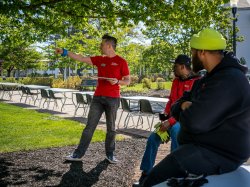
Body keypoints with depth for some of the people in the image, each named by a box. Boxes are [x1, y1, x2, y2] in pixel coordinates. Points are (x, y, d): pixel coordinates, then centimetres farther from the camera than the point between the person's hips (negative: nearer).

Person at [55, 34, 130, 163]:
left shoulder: (121, 62, -3)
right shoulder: (99, 59, 10)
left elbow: (127, 81, 0)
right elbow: (81, 58, 9)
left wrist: (117, 81, -18)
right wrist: (65, 52, 5)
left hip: (112, 99, -3)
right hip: (97, 97, 4)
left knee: (111, 128, 6)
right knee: (89, 126, 3)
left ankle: (110, 154, 19)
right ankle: (78, 154, 5)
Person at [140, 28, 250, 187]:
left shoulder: (227, 81, -21)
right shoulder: (211, 77, 16)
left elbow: (194, 122, -28)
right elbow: (176, 107, 16)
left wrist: (184, 110, -4)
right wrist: (183, 106, -9)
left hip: (217, 156, -11)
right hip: (205, 146, 11)